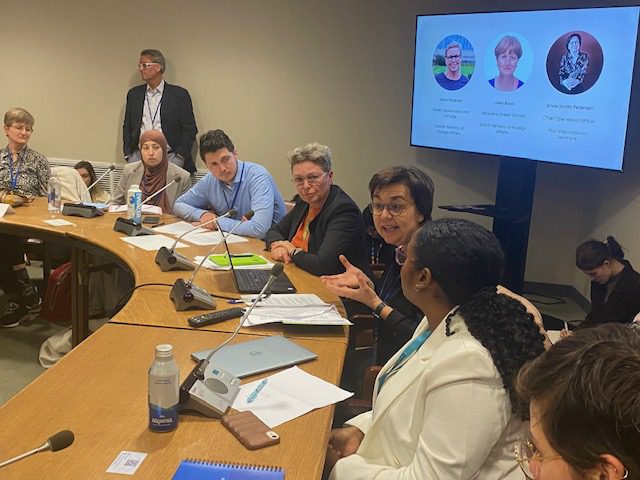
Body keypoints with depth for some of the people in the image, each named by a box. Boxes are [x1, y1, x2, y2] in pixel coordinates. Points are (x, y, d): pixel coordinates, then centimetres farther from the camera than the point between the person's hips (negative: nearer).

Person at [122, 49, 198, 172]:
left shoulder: (179, 94, 2)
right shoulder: (134, 94, 15)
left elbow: (190, 129, 1)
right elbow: (127, 127, 18)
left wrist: (179, 156, -8)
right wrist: (128, 154, 6)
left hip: (170, 156, -3)